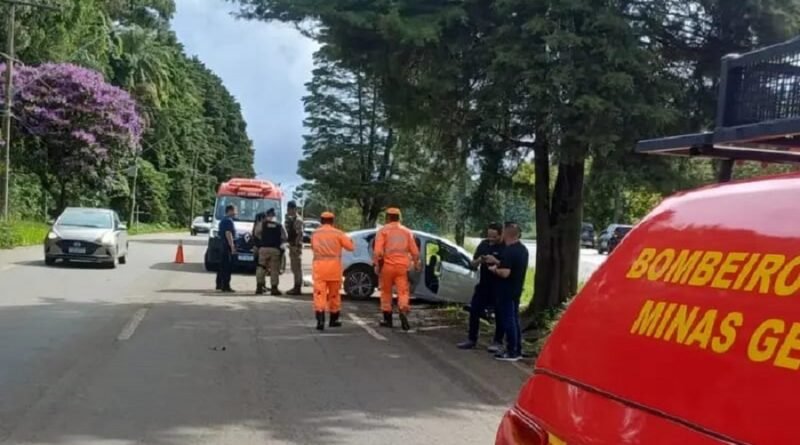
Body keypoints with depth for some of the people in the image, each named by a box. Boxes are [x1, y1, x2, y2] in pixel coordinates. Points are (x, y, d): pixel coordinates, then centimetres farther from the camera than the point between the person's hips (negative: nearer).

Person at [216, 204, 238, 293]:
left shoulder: (223, 220, 20)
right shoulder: (229, 221, -13)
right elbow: (228, 234, -22)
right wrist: (232, 246, -24)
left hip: (222, 245, 10)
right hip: (227, 246, -10)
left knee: (222, 266, 14)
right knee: (227, 267, -10)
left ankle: (219, 284, 19)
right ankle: (226, 286, -12)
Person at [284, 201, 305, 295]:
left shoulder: (298, 220, -14)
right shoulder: (291, 219, 15)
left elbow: (300, 234, -21)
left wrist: (296, 246, -23)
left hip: (296, 246, -10)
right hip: (292, 246, 10)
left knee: (297, 268, -6)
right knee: (294, 268, 14)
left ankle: (298, 288, -4)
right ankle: (296, 287, 20)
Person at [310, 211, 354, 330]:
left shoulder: (315, 234, 7)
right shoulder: (337, 233, -1)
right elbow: (350, 247, 1)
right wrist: (348, 239, 22)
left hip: (319, 265, 0)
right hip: (334, 266, 0)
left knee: (319, 293, -6)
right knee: (334, 293, 15)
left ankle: (320, 320, -23)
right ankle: (334, 320, 25)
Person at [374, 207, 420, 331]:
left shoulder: (383, 230, 1)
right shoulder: (407, 231, 11)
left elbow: (378, 251, -10)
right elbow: (415, 251, 8)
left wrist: (377, 265, -4)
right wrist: (416, 264, 21)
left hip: (387, 265, -2)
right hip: (402, 266, 2)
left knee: (386, 292, 11)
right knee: (403, 292, -2)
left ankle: (388, 320, 16)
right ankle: (403, 312, -28)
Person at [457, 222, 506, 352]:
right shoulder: (483, 244, 6)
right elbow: (473, 264, 12)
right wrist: (479, 260, -10)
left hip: (499, 286, -5)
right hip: (483, 284, 5)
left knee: (499, 314, 3)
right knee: (474, 311, 6)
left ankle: (498, 342, 14)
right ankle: (471, 340, 17)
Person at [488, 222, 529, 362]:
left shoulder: (509, 251, -21)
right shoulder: (522, 249, 9)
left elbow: (505, 273, -27)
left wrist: (494, 269, -9)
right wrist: (497, 261, 19)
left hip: (506, 291, -9)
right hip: (516, 290, 9)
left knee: (508, 321, -3)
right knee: (514, 320, 15)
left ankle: (511, 352, 0)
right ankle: (517, 350, 20)